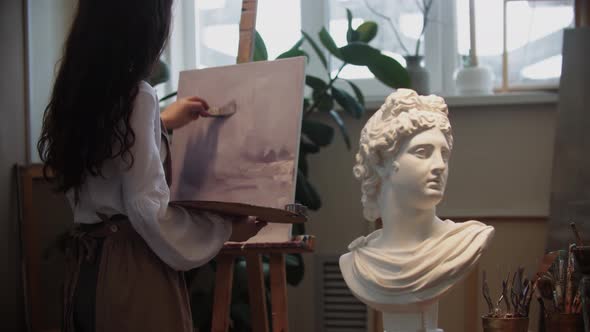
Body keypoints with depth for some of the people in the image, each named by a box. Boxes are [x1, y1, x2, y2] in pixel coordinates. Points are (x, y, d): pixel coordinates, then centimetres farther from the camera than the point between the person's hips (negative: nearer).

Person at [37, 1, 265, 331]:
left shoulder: (75, 93, 7)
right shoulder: (135, 95, -16)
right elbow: (148, 209, -18)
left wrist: (161, 122, 35)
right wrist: (224, 230, -5)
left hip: (84, 267, 8)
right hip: (132, 268, -8)